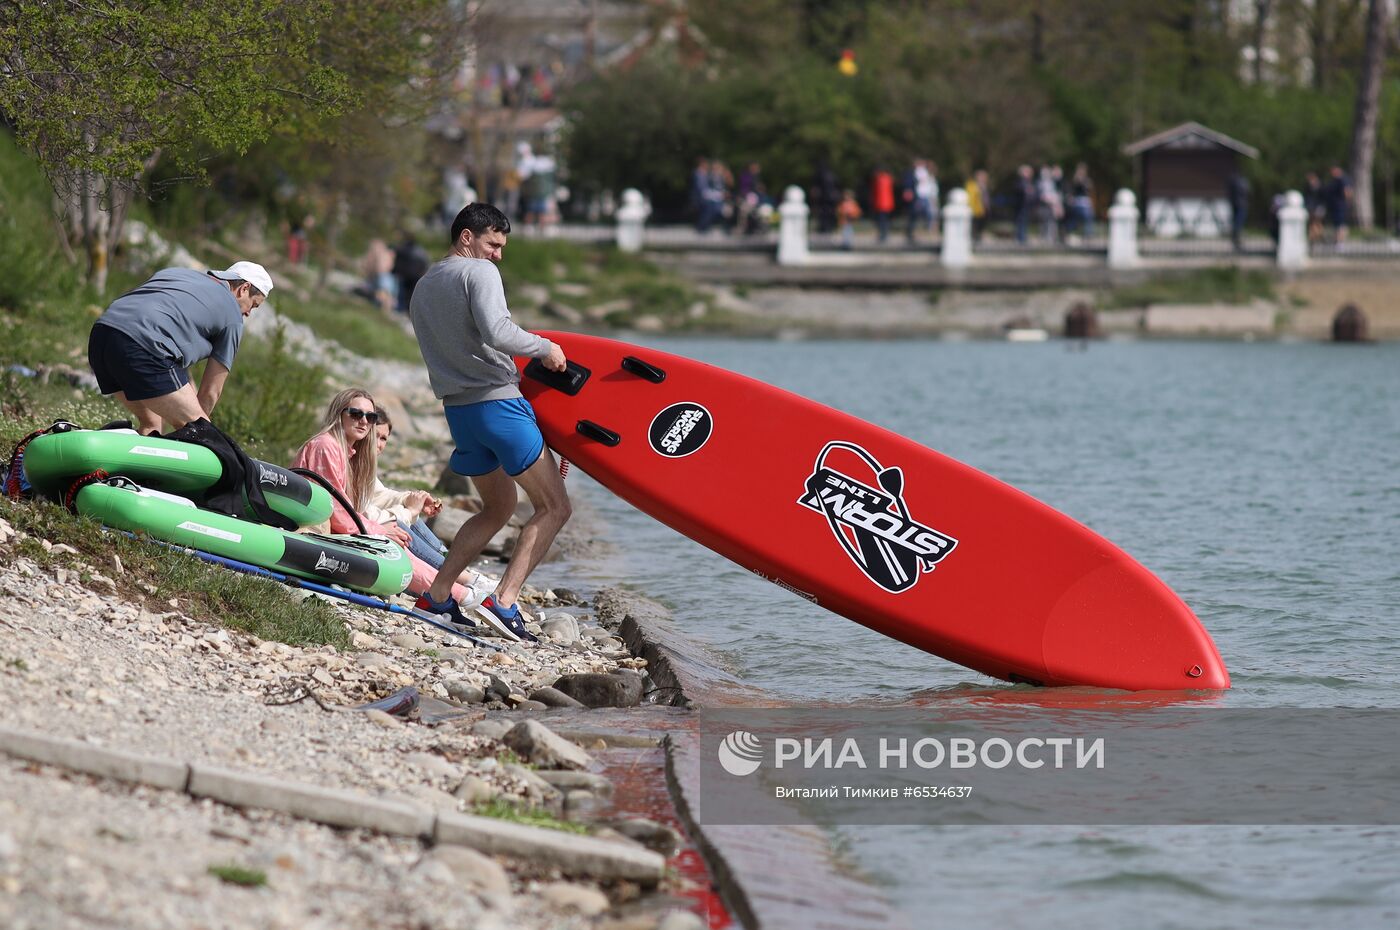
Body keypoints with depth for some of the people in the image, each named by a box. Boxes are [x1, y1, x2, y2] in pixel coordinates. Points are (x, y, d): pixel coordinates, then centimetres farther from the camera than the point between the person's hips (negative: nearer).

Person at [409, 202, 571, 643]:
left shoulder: (422, 288, 17)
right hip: (498, 404, -8)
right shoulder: (479, 272, -9)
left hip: (457, 407, 8)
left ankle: (436, 595, 17)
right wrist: (544, 348, -10)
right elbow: (496, 333, -24)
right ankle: (504, 601, -15)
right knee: (554, 507, -3)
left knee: (499, 507, 23)